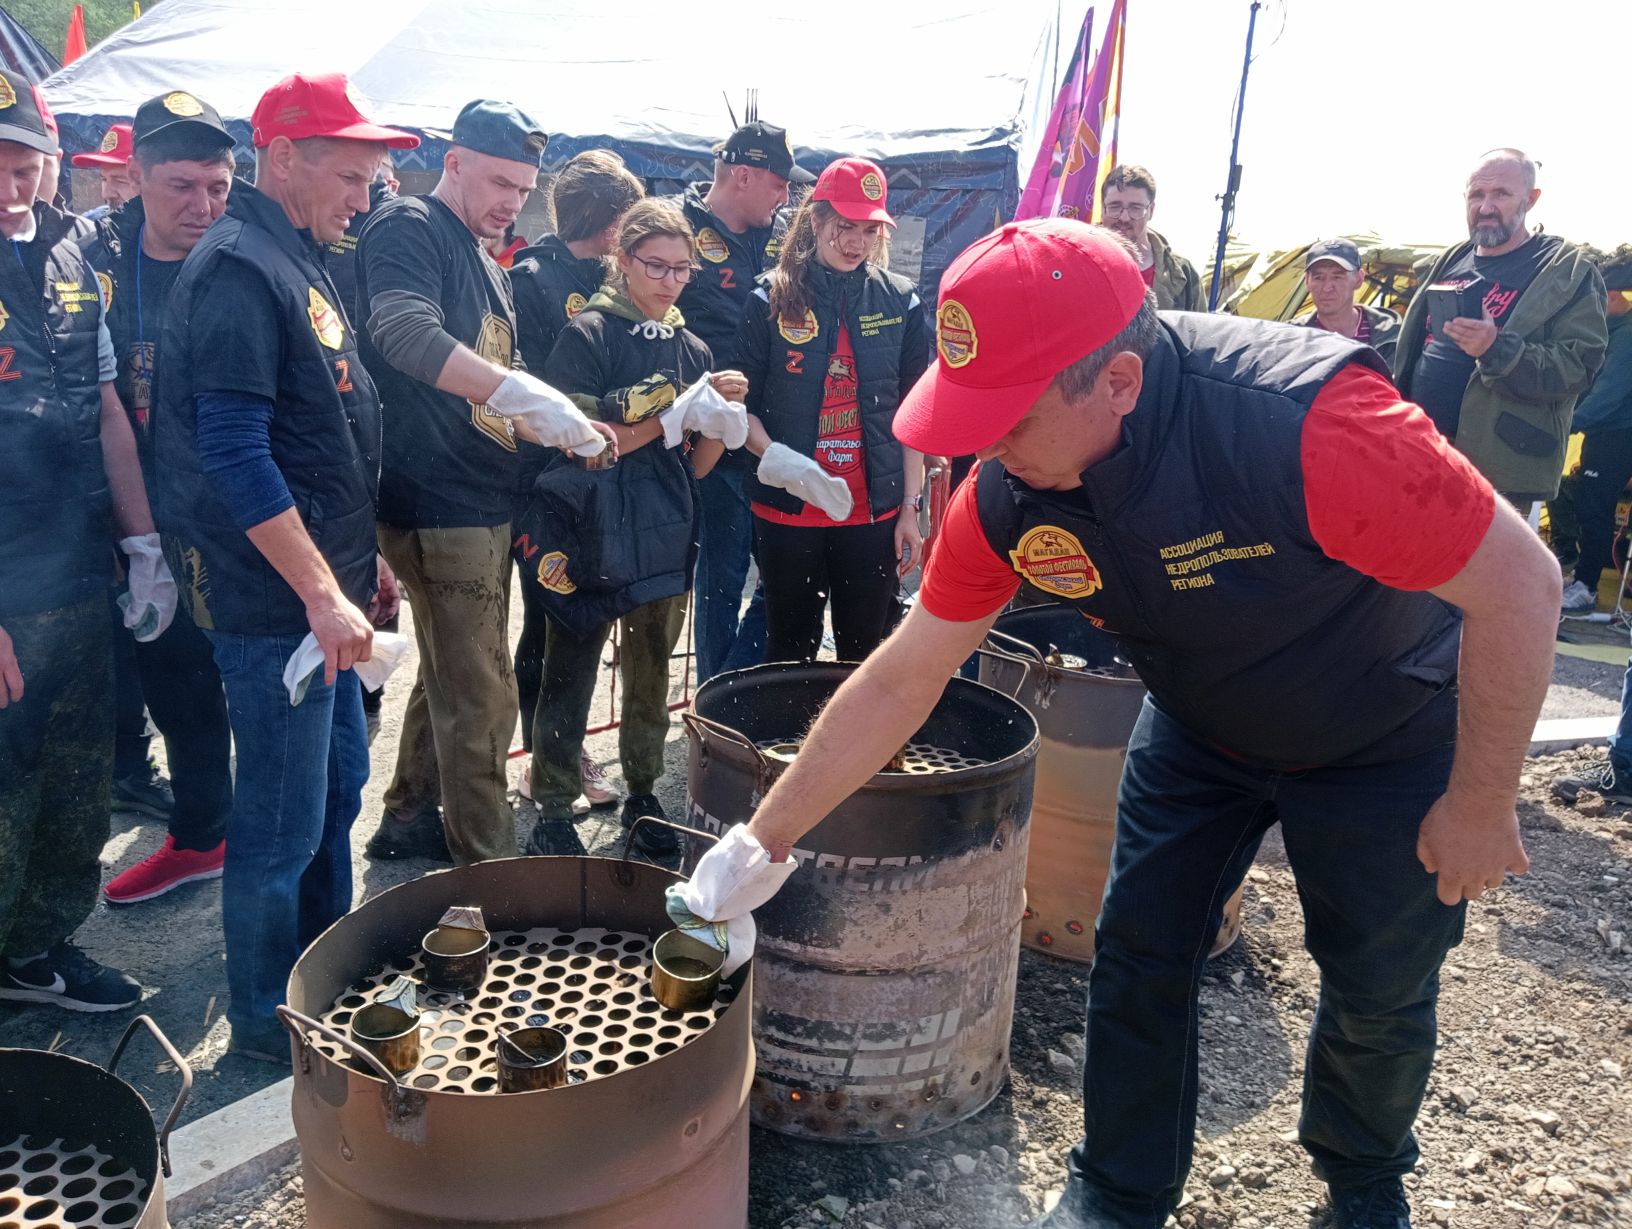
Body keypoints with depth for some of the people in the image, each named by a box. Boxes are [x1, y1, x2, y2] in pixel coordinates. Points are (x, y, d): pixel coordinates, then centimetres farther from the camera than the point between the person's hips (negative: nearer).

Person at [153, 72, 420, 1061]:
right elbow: (234, 455, -23)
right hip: (275, 599, -10)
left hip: (322, 586, 10)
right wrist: (323, 594, -22)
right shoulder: (238, 269, -16)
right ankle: (266, 1018, 22)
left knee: (339, 785, 20)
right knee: (283, 823, 3)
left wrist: (361, 559, 18)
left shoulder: (301, 260, 14)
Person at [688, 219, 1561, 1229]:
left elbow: (1519, 578, -29)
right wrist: (763, 841, -13)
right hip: (1203, 731, 4)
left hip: (1385, 742, -3)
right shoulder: (1008, 496, -23)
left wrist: (1481, 803, -20)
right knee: (1139, 955, 3)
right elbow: (900, 681, -15)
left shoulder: (1308, 423, -41)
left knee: (1379, 994, 11)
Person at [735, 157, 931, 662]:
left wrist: (911, 507, 1)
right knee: (789, 653, 9)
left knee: (866, 656, 9)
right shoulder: (773, 297, 0)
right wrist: (779, 462, -13)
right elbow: (743, 404, 1)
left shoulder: (900, 302, 4)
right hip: (787, 510, -1)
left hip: (874, 511, 1)